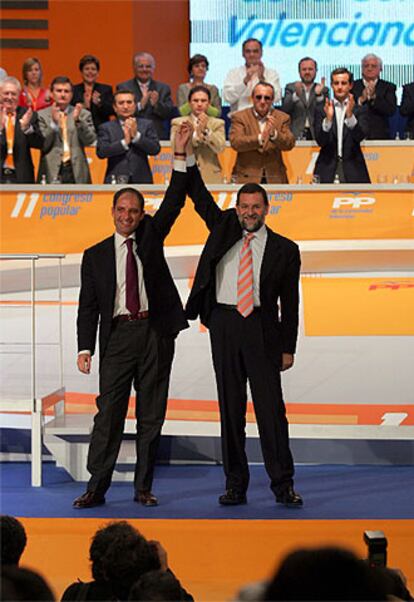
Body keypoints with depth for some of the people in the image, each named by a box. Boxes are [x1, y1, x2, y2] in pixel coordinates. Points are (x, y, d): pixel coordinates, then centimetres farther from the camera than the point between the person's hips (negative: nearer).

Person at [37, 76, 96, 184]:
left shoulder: (83, 114, 11)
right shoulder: (42, 115, 7)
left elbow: (90, 141, 0)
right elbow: (42, 145, -2)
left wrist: (78, 120, -13)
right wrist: (54, 123, -13)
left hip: (76, 173, 1)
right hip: (52, 173, -1)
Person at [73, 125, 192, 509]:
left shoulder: (151, 236, 13)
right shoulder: (95, 255, 10)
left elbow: (173, 203, 1)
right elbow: (88, 305, 6)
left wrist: (180, 155, -10)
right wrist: (85, 347, -5)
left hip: (155, 333, 1)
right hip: (118, 335, -1)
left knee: (151, 416, 4)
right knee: (109, 413, -6)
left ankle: (143, 488, 10)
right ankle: (96, 488, -3)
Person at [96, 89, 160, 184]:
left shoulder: (146, 124, 10)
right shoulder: (106, 128, 9)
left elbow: (155, 149, -1)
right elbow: (101, 152, -5)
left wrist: (136, 136, -11)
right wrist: (124, 142, -12)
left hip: (141, 181, 1)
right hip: (115, 181, -1)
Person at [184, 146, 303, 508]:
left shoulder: (284, 250, 5)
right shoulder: (224, 229, 11)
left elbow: (290, 302, 5)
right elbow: (199, 196, 8)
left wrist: (288, 347, 2)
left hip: (261, 329, -2)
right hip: (224, 323, 2)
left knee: (271, 406, -5)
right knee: (230, 407, 5)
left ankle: (283, 485, 0)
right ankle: (235, 485, 10)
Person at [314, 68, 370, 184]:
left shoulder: (360, 110, 8)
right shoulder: (322, 111, 9)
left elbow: (360, 136, -7)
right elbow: (321, 141, -2)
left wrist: (350, 115, -21)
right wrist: (328, 119, -18)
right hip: (327, 170, 0)